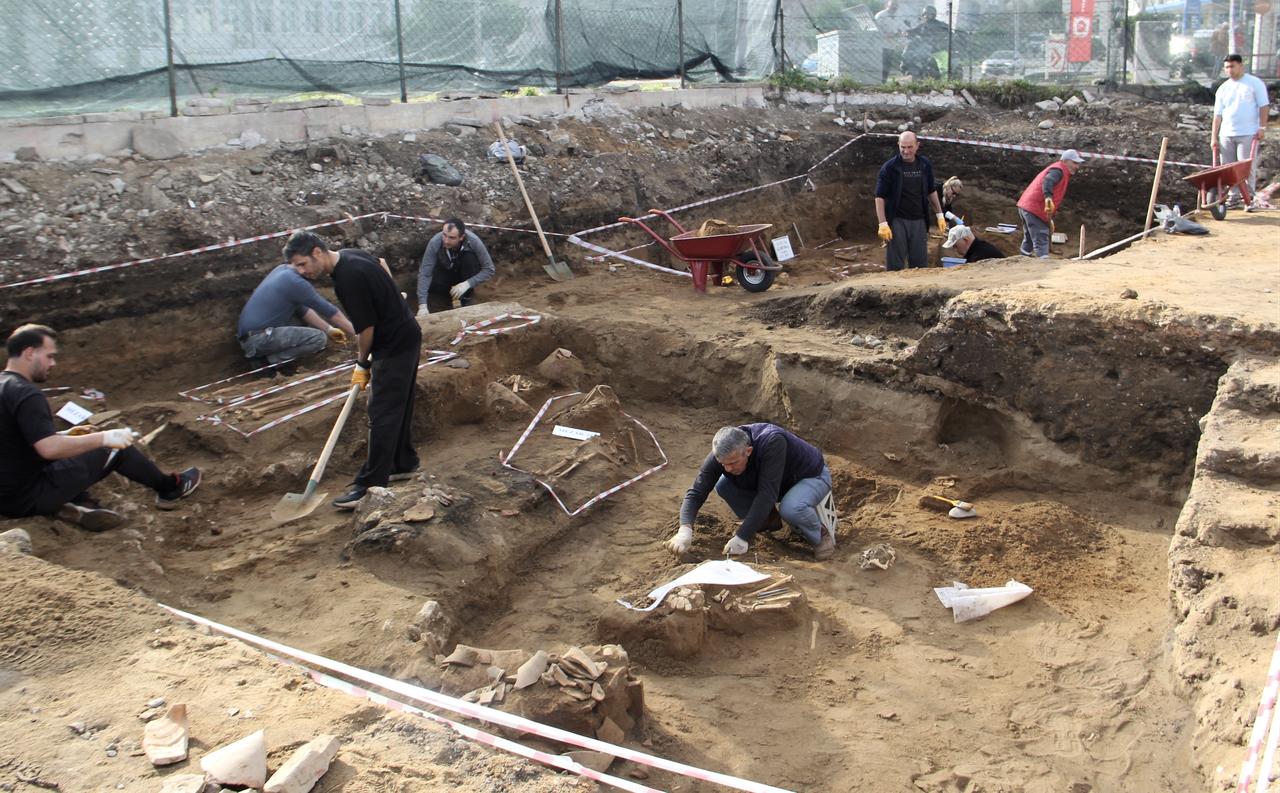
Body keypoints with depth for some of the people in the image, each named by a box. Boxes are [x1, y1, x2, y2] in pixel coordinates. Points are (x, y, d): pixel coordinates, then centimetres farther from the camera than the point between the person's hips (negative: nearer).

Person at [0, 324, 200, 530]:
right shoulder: (26, 394, -21)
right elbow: (49, 449, -30)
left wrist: (63, 435, 15)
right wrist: (104, 437, -21)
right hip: (28, 496, -9)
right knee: (114, 448, 3)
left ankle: (75, 505, 6)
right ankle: (170, 488, 22)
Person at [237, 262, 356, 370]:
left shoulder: (283, 269, 12)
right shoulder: (294, 281, -16)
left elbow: (302, 309, 18)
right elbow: (328, 310, -8)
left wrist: (329, 329, 14)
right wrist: (352, 332, 3)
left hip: (251, 331, 10)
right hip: (257, 338, -10)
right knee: (319, 338, -15)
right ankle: (272, 359, -9)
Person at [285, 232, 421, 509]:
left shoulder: (349, 278, -26)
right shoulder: (350, 254, 3)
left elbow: (366, 328, -20)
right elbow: (382, 263, 25)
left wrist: (362, 364, -6)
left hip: (394, 346, -10)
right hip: (404, 337, 10)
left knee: (382, 414, -9)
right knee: (397, 408, 18)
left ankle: (371, 485, -8)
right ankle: (404, 464, 29)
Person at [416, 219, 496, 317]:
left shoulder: (473, 241, -34)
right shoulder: (435, 242, -33)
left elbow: (489, 270, -27)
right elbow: (424, 273, -32)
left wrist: (467, 284, -40)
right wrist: (422, 306, -41)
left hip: (465, 273, -1)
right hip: (445, 271, 2)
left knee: (470, 258, -32)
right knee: (432, 285, -27)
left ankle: (467, 295, -13)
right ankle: (451, 290, 6)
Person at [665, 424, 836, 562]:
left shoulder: (772, 442, -40)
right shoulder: (722, 454, -24)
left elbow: (766, 494, -41)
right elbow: (696, 493, -23)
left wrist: (742, 537, -42)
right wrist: (685, 530, -40)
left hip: (812, 476, -6)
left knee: (791, 509, -38)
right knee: (723, 486, -14)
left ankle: (821, 534, -5)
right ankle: (768, 520, 8)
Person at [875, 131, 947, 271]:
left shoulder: (925, 165, 5)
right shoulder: (889, 167, -8)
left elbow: (931, 191, 17)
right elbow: (880, 196, -8)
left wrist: (939, 216, 14)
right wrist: (883, 224, -15)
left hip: (919, 221, 4)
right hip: (897, 221, -4)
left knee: (920, 265, 8)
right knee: (895, 267, -1)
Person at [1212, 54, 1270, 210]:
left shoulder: (1255, 83, 3)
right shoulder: (1223, 89, 13)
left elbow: (1264, 106, 0)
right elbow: (1217, 114, 12)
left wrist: (1262, 127, -10)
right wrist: (1214, 137, 6)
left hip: (1248, 134, -4)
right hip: (1226, 134, 4)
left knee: (1247, 168, -6)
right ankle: (1234, 195, 15)